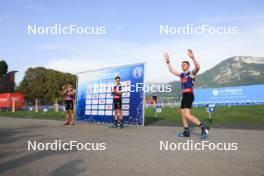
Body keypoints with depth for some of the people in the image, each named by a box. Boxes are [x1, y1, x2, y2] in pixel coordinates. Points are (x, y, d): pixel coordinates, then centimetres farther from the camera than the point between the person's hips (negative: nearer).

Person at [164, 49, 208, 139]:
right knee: (183, 114, 10)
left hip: (189, 95, -8)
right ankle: (186, 131, 17)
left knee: (187, 115, -18)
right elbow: (172, 70, 25)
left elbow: (197, 67, -25)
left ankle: (203, 127, -11)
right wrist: (167, 61, 21)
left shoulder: (192, 73, -4)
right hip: (184, 96, 9)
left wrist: (192, 57, -38)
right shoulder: (181, 74, 17)